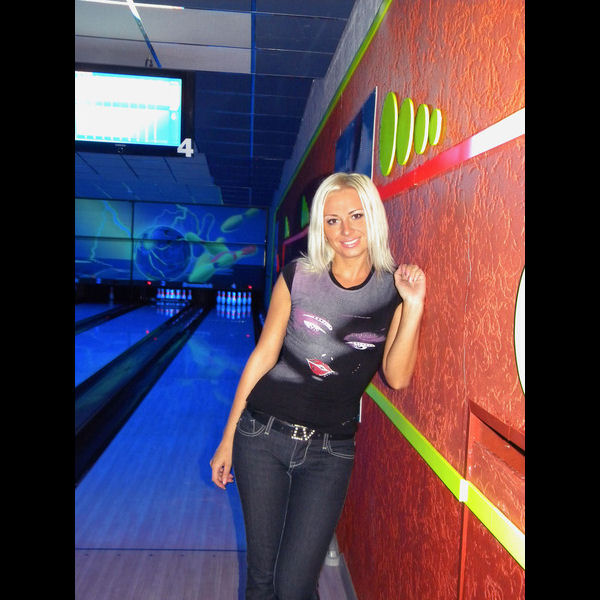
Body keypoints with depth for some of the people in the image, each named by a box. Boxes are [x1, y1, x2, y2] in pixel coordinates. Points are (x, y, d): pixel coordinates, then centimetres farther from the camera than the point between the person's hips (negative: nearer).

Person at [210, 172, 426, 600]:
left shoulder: (394, 289, -3)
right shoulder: (298, 277, -4)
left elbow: (397, 378, -9)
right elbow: (263, 355, 0)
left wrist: (414, 307, -21)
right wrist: (228, 437, 3)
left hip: (329, 451, 0)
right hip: (262, 435, 1)